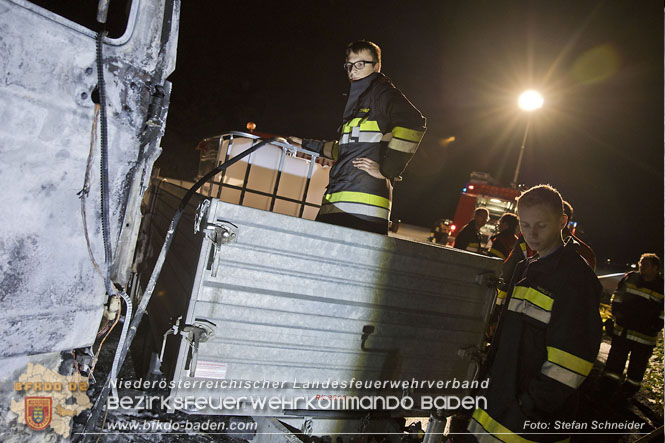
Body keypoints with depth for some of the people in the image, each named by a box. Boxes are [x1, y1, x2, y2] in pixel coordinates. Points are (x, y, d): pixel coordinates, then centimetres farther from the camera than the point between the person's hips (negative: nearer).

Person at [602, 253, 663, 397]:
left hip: (644, 336, -3)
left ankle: (632, 385, 29)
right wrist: (616, 311, 4)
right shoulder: (630, 277, 1)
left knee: (638, 362, 11)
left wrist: (656, 326, -9)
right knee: (616, 357, 11)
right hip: (622, 329, 3)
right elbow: (617, 295, 14)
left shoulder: (661, 287, -7)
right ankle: (610, 383, 23)